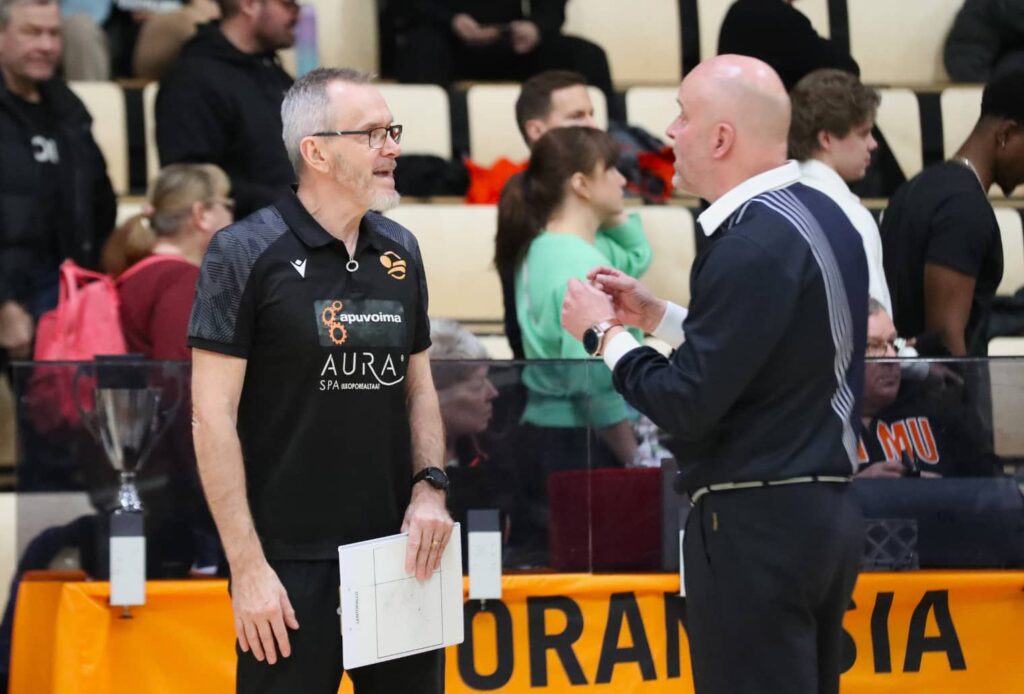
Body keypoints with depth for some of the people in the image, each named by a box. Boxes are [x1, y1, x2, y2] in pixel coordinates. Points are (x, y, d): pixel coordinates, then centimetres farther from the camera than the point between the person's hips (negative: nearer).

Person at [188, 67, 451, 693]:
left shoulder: (400, 251, 9)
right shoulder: (246, 253, -8)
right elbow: (213, 416, -10)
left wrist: (430, 487, 0)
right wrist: (248, 567, -14)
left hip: (397, 551, 5)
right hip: (292, 564, -5)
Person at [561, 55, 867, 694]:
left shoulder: (754, 245, -19)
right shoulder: (824, 218, 9)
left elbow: (686, 406, -18)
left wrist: (603, 333, -4)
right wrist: (656, 315, 19)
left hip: (756, 524, -9)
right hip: (827, 512, 9)